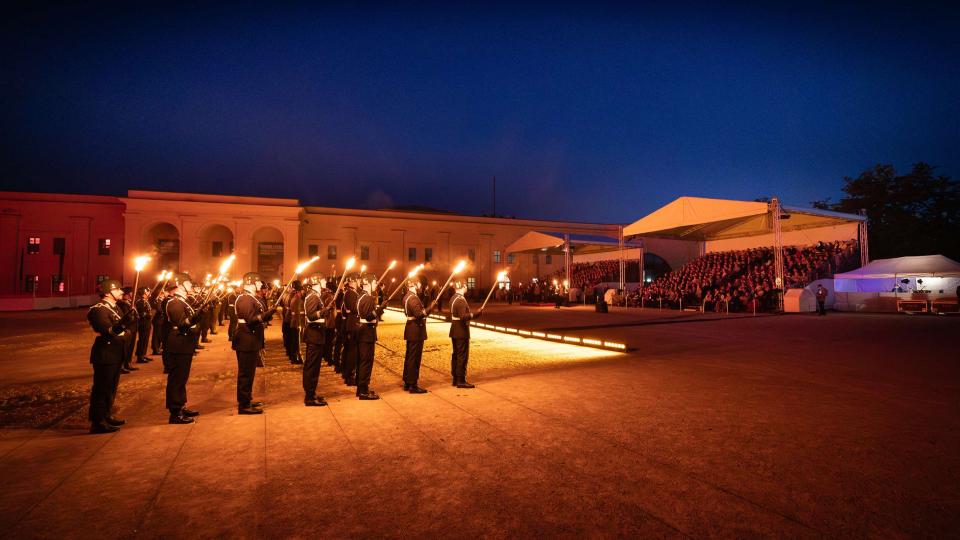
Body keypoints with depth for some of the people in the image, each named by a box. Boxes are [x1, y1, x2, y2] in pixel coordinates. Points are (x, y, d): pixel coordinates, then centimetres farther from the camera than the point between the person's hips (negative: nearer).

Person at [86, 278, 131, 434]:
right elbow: (108, 331, -29)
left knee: (111, 387, 18)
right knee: (102, 388, -4)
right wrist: (123, 323, -41)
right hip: (105, 355, -10)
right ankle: (97, 422, 3)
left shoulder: (114, 307, 14)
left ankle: (106, 416, 30)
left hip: (115, 355, 10)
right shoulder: (99, 310, -16)